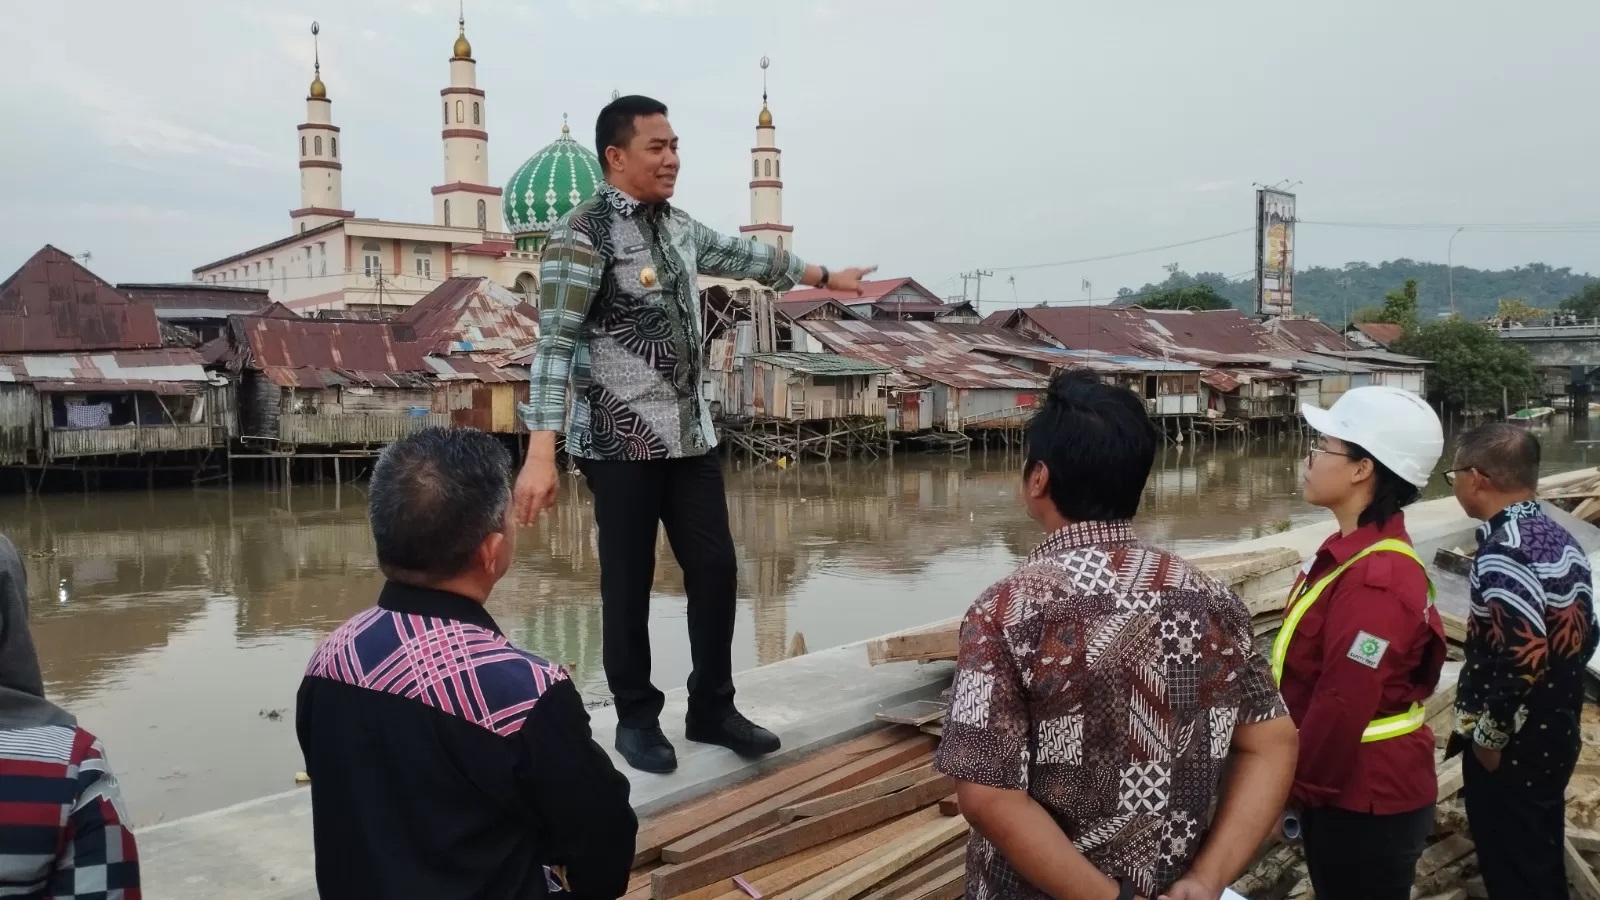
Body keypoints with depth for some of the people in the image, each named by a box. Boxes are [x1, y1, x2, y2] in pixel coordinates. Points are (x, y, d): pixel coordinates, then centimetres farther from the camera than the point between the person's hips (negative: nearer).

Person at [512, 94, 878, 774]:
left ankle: (712, 708, 24)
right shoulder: (582, 235, -13)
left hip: (690, 434, 7)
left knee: (715, 569, 8)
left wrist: (822, 275, 40)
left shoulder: (677, 226, 11)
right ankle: (636, 718, 21)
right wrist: (540, 454, -27)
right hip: (620, 442, -7)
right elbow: (556, 344, -19)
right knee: (629, 583, 3)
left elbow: (741, 256, 28)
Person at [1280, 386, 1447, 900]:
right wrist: (1302, 778, 16)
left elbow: (1343, 707, -27)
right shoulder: (1357, 553, 5)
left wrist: (1295, 789, -14)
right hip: (1349, 789, 9)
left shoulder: (1375, 580, -27)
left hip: (1365, 801, -9)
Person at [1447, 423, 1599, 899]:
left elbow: (1522, 659, -30)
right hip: (1555, 736, 9)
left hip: (1513, 750, -9)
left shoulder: (1504, 552, -24)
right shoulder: (1561, 540, 5)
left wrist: (1489, 736, -18)